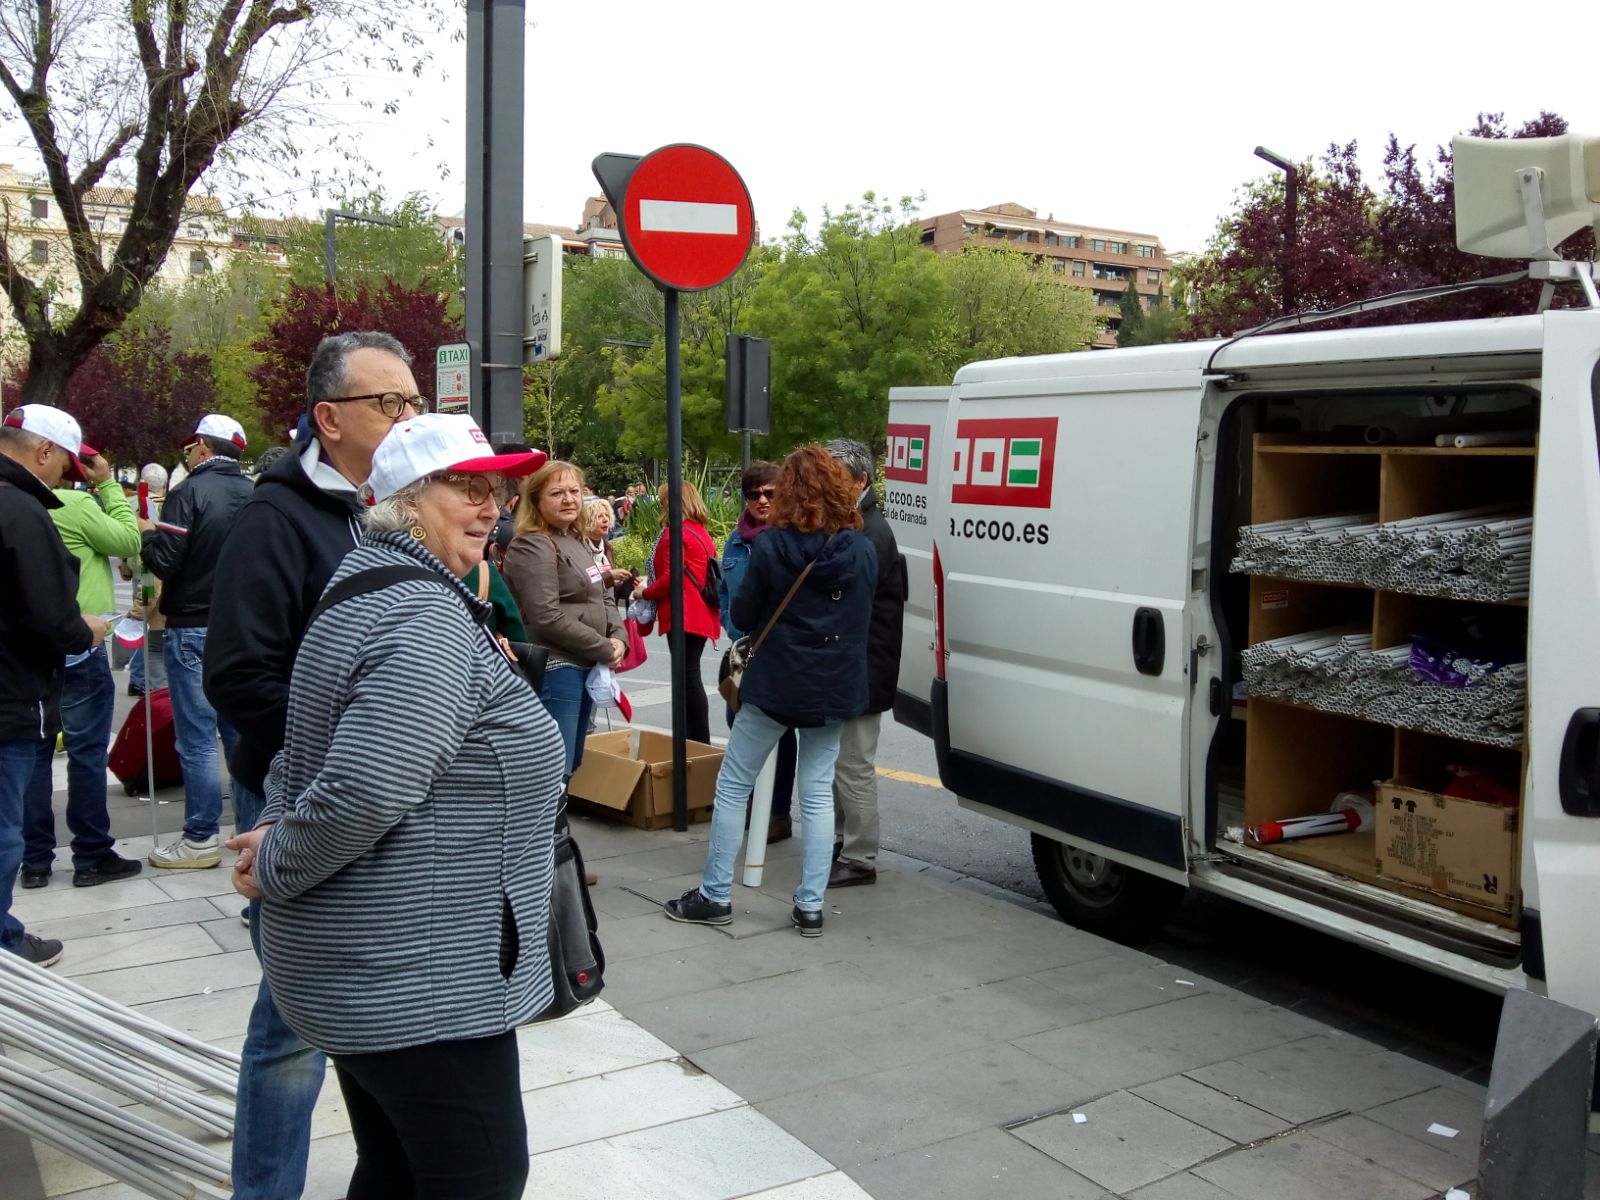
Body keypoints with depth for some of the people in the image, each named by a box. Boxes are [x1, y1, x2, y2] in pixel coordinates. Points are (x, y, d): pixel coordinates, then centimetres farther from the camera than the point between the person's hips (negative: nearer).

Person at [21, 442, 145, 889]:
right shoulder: (76, 503, -14)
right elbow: (128, 542, -5)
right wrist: (109, 486, -1)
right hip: (78, 648, -7)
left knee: (34, 752, 11)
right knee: (87, 752, 2)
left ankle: (35, 859, 17)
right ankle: (92, 857, 9)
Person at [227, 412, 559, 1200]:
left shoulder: (371, 587, 13)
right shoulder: (428, 619, -21)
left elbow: (305, 752, 20)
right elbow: (368, 789, -30)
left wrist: (275, 834, 4)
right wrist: (276, 867, -14)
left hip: (371, 972, 10)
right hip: (417, 983, -10)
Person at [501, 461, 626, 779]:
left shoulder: (576, 542, 15)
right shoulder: (531, 547, -13)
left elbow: (603, 597, 18)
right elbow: (547, 617, -22)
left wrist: (619, 638, -2)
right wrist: (604, 649, -15)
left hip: (585, 667, 9)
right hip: (554, 670, -9)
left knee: (572, 765, 16)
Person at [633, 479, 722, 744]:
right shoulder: (702, 533, 17)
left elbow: (670, 578, -17)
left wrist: (644, 592, -1)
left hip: (683, 617, -9)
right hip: (703, 616, 9)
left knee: (688, 678, -8)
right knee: (691, 678, 12)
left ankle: (701, 745, -8)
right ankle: (698, 742, 14)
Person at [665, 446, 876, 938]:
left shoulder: (771, 546, -12)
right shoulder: (862, 551, -1)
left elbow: (742, 616, -5)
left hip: (775, 684, -4)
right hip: (834, 689, 4)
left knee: (732, 786, 9)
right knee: (818, 793, 11)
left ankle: (715, 895, 15)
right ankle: (810, 906, 12)